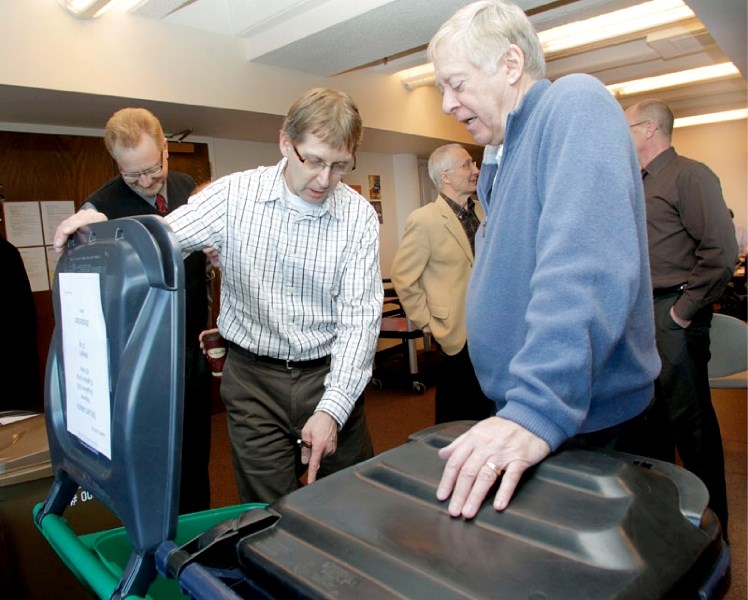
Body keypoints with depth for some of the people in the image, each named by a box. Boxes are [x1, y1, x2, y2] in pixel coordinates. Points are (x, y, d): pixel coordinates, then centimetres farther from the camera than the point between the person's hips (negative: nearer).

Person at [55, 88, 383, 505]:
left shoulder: (360, 217, -7)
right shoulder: (234, 195, -6)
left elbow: (360, 315, -11)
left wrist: (332, 408, -19)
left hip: (331, 376, 1)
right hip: (254, 379, 0)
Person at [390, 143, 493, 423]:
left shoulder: (482, 212, 7)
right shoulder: (424, 220, -14)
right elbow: (402, 276, -12)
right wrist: (427, 323, -8)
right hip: (458, 337, -6)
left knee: (487, 415, 18)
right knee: (457, 425, 10)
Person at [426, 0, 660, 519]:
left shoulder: (575, 103, -15)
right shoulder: (506, 154, 14)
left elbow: (585, 265, -31)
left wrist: (539, 409, -37)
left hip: (586, 424, -8)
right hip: (522, 415, 9)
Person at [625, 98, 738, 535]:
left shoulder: (689, 175, -9)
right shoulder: (640, 185, 17)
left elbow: (721, 251, -18)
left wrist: (685, 311, -16)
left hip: (673, 314, -9)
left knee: (689, 417, 1)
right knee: (651, 411, 17)